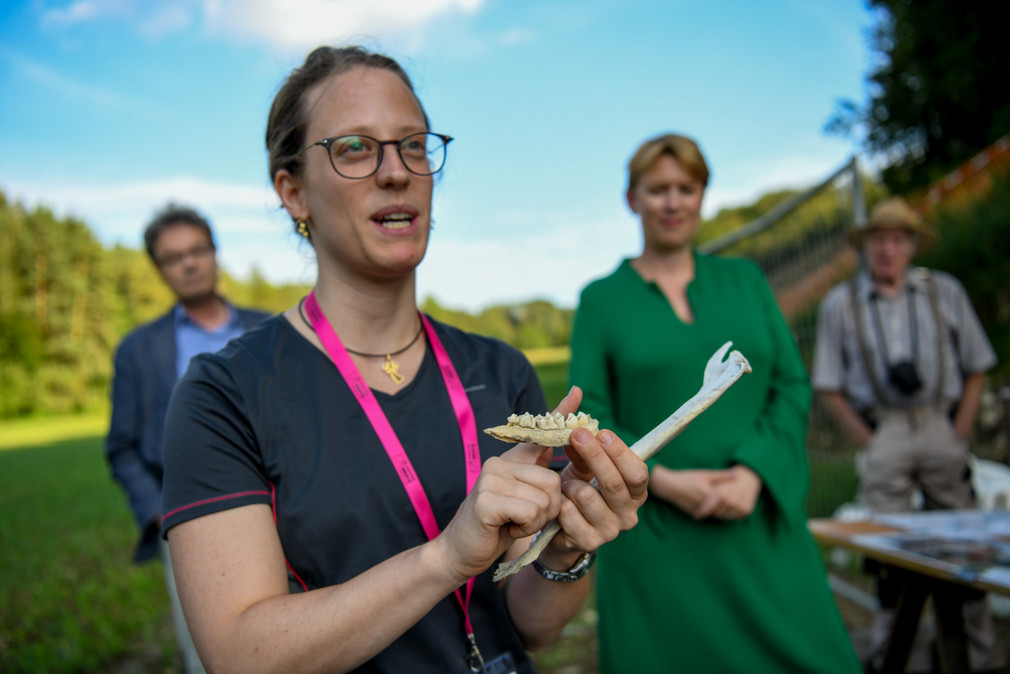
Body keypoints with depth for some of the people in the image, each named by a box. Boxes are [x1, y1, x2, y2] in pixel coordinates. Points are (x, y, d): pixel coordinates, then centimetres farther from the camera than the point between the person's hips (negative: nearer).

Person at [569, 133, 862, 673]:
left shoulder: (745, 280, 11)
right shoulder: (601, 299, 4)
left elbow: (793, 386, 5)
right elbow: (589, 416, -1)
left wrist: (752, 471, -10)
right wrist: (661, 479, -14)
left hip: (761, 528, 2)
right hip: (654, 538, -2)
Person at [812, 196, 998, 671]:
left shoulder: (944, 291, 8)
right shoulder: (840, 303, 5)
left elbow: (977, 367, 10)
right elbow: (829, 388, 5)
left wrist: (960, 432, 1)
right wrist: (867, 442, -2)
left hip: (942, 426, 1)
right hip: (882, 432, -1)